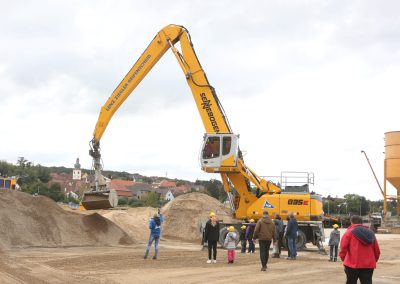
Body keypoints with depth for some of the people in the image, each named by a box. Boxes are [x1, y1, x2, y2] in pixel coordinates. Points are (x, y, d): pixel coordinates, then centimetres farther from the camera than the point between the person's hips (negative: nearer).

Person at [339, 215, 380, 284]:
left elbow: (343, 248, -9)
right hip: (369, 265, 4)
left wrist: (344, 259, 5)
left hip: (353, 265, -4)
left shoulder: (349, 232, -2)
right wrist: (373, 261, 23)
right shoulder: (370, 233, 12)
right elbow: (377, 251, 12)